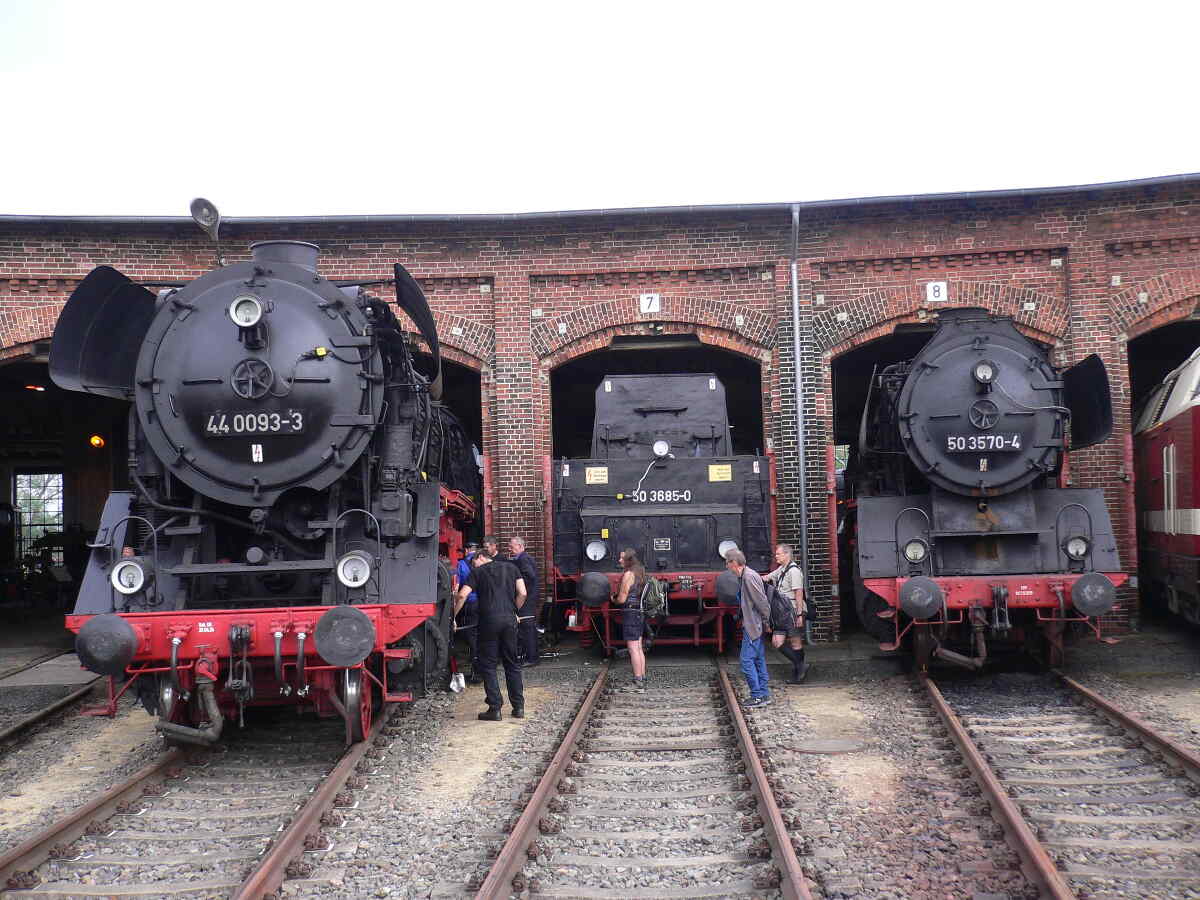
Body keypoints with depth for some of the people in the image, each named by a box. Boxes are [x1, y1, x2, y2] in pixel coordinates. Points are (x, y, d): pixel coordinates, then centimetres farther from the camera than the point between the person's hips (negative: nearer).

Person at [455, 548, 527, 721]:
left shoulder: (477, 572, 7)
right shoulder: (511, 567, 16)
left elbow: (462, 595, -5)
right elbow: (522, 593, 8)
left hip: (489, 621, -3)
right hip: (510, 620, 3)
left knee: (488, 666, 5)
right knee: (512, 664, 14)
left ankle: (495, 709, 1)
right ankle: (518, 707, 14)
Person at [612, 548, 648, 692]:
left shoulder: (628, 575, -15)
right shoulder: (640, 573, 13)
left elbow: (622, 599, -15)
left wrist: (613, 600, 5)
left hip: (630, 613, -9)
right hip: (640, 614, 9)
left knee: (633, 649, -7)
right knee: (639, 648, 13)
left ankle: (638, 684, -6)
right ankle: (642, 680, 16)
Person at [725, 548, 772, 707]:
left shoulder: (749, 577, -18)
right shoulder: (743, 576, 13)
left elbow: (762, 602, -20)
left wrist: (766, 622, -13)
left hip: (753, 627, -10)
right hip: (753, 626, 10)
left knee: (747, 660, -7)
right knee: (759, 660, 13)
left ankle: (757, 696, -3)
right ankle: (764, 695, 19)